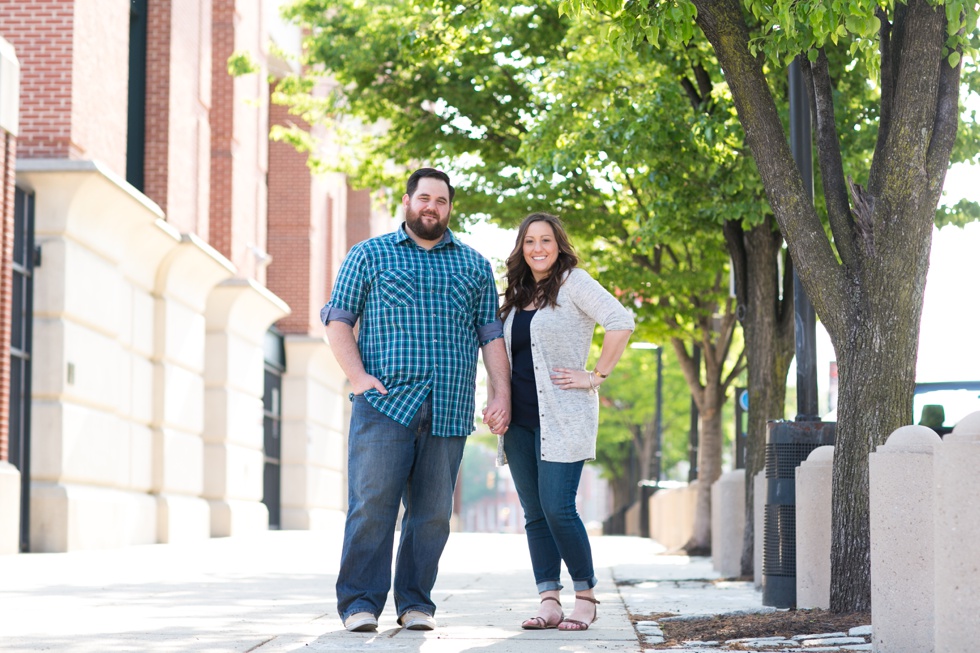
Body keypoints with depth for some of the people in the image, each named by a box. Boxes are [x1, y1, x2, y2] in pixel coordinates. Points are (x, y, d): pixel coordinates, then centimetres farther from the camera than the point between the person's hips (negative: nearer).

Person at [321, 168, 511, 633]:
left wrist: (503, 393, 3)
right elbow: (338, 319, 7)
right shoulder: (369, 255, 11)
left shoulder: (474, 266, 18)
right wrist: (357, 376, -7)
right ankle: (360, 603, -3)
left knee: (432, 512, 2)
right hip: (384, 403, -2)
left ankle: (415, 602, 11)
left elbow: (491, 334, 15)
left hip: (448, 411, 3)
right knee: (372, 504, -9)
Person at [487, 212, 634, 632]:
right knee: (534, 515, 4)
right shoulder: (516, 295, 17)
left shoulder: (573, 282, -4)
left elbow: (621, 321, -14)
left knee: (557, 508, -12)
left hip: (562, 418, -7)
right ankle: (549, 602, 6)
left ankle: (586, 597, 1)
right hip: (520, 421, 7)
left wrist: (597, 376, -13)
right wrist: (500, 406, 15)